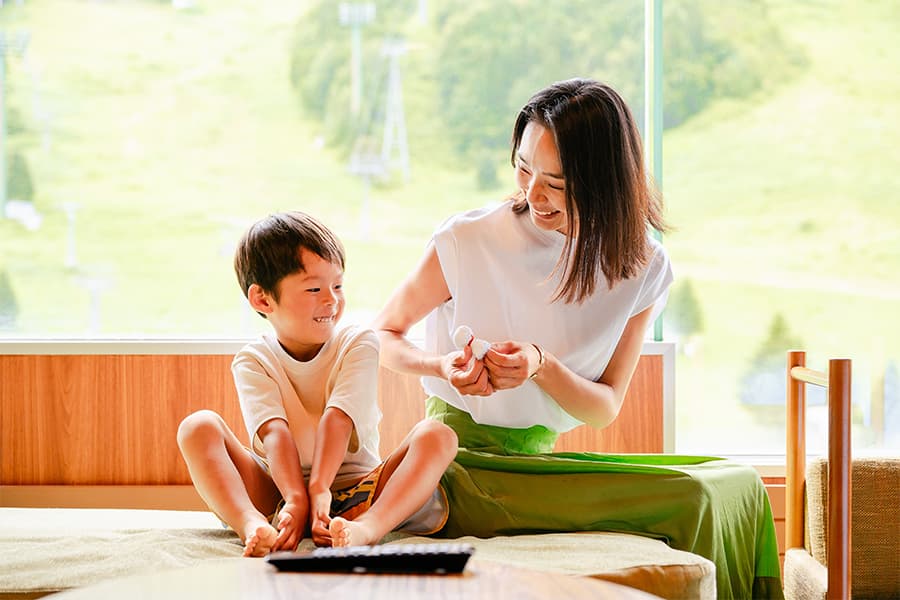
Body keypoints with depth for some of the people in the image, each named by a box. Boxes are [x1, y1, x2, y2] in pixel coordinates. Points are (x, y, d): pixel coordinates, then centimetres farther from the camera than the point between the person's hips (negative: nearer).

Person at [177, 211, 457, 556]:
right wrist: (296, 499, -35)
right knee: (198, 427, -19)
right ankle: (253, 525, -47)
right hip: (278, 495, 0)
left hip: (355, 489, 0)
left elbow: (337, 419, -15)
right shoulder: (253, 361, 2)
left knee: (436, 435, -23)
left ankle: (366, 527, -53)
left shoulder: (358, 344, 3)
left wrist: (319, 489, -32)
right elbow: (275, 433, -17)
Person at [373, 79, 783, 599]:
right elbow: (383, 334, 4)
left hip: (538, 458, 5)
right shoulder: (469, 241, -9)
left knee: (736, 485, -12)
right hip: (462, 460, -5)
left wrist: (542, 366, -19)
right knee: (691, 498, -22)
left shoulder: (643, 268, 0)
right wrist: (443, 366, -18)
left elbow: (606, 408, 2)